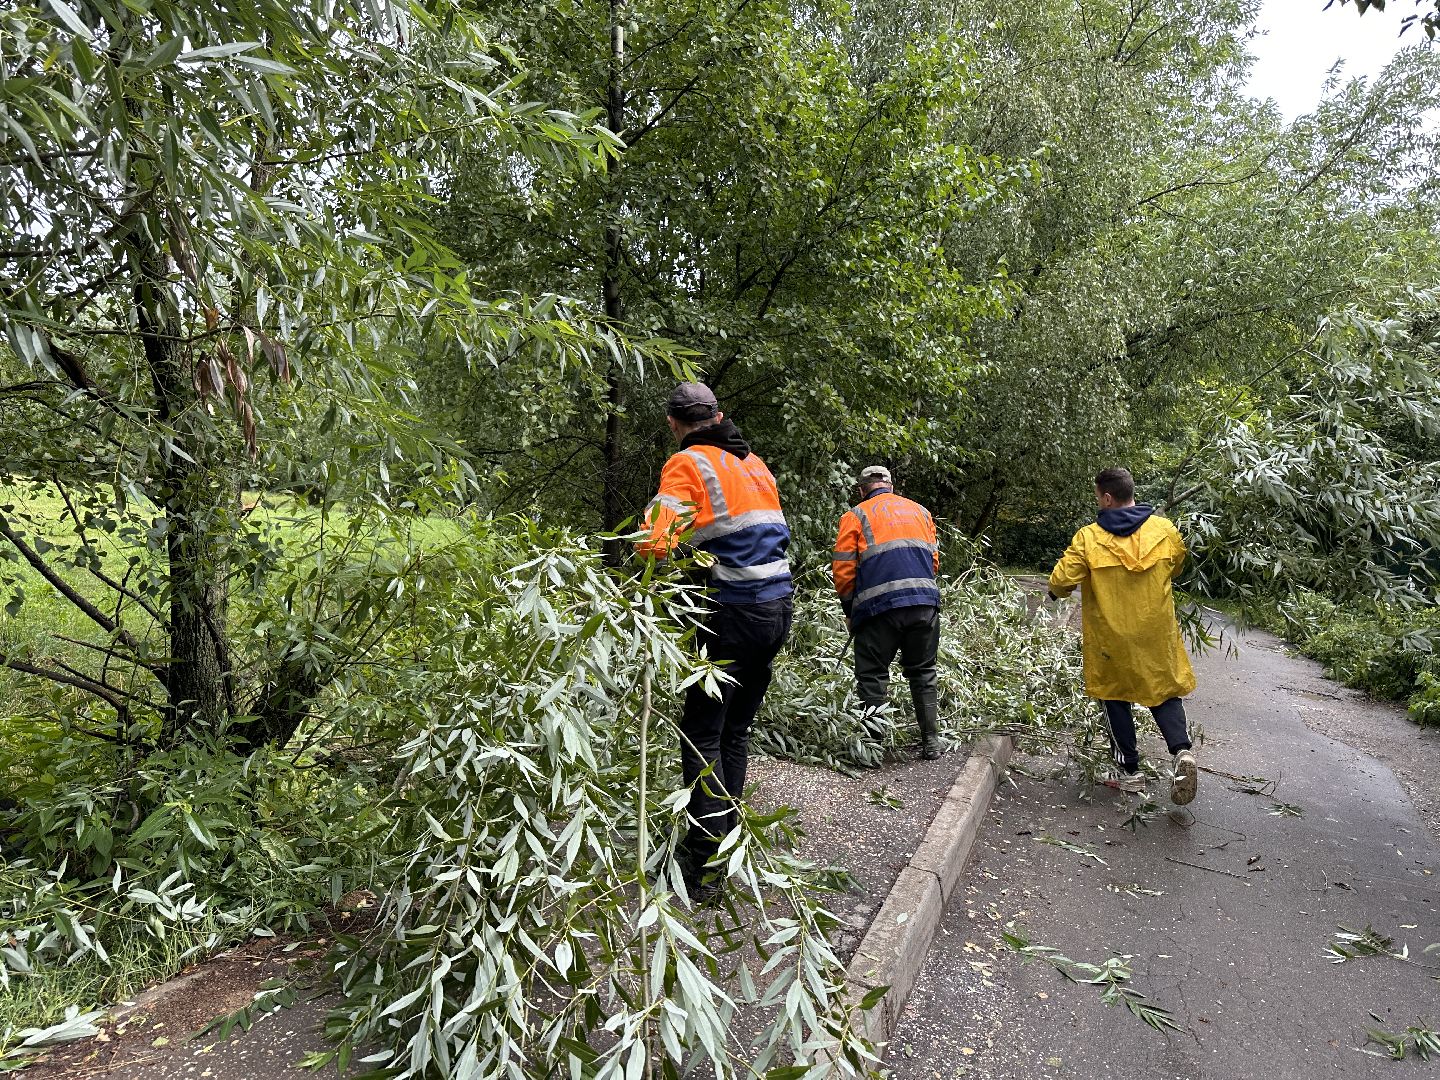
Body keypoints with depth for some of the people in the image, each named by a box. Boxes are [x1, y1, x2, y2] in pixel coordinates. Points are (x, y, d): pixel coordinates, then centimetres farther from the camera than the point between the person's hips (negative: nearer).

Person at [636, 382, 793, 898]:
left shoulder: (687, 463, -5)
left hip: (735, 615, -7)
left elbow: (655, 540, -17)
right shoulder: (755, 462, 18)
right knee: (735, 731, 17)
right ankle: (727, 837, 26)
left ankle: (703, 863, 3)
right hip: (779, 606, 8)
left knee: (702, 736, 1)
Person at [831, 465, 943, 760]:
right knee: (923, 673, 17)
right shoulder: (920, 511, 20)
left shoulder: (856, 515, 6)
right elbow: (934, 560, 19)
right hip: (926, 602, 4)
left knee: (872, 677, 7)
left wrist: (850, 610, 12)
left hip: (880, 605, -4)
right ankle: (931, 741, 20)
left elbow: (843, 569, 1)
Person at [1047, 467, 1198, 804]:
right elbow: (1177, 564, 17)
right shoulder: (1165, 530, -2)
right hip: (1156, 632, 2)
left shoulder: (1089, 538, -14)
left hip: (1110, 635, -2)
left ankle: (1130, 771, 16)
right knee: (1164, 691, 16)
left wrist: (1057, 591, 8)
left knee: (1115, 697, 13)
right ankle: (1181, 749, -8)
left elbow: (1061, 580, -15)